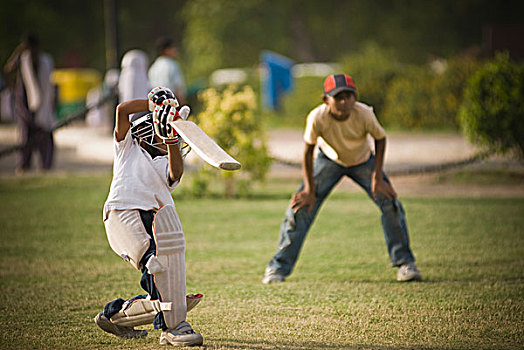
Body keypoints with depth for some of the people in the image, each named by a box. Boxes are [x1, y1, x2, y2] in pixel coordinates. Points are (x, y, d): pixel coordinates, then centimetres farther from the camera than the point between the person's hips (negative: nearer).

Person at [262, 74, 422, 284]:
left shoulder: (364, 114, -33)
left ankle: (404, 263, 4)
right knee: (301, 207, -11)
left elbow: (380, 139, -12)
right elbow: (308, 150, -17)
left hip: (363, 162, 1)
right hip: (330, 160, 0)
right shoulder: (317, 118, -34)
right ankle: (278, 268, -1)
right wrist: (309, 189, -15)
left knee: (390, 204, -13)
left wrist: (377, 177, -16)